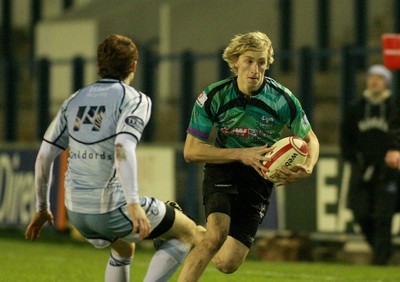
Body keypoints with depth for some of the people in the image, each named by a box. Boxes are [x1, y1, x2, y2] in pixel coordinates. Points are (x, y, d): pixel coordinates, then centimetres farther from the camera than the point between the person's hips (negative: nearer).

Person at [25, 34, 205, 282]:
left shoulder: (75, 101, 12)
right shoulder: (135, 100, -6)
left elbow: (44, 155, 11)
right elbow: (123, 148, -24)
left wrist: (42, 208, 21)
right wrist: (133, 204, -32)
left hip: (76, 210, 7)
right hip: (113, 208, -7)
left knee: (123, 249, 35)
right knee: (190, 233, 11)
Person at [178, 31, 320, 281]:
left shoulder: (283, 99, -14)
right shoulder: (213, 97, -14)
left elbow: (310, 140, 2)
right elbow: (191, 151, -12)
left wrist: (307, 169, -21)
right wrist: (241, 154, -23)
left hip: (259, 177, 1)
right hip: (222, 169, -1)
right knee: (217, 235, -30)